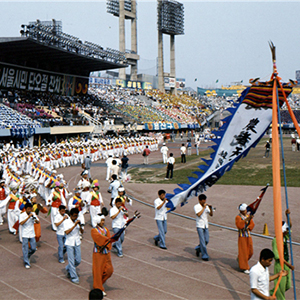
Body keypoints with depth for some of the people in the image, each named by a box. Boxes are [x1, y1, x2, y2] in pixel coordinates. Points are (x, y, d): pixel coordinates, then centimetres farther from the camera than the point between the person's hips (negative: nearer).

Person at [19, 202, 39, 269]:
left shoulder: (33, 214, 1)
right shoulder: (22, 215, -11)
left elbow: (38, 222, 5)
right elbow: (21, 223, -26)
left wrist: (36, 220, -19)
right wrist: (28, 217, -31)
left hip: (32, 234, 4)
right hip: (25, 235, -4)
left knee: (33, 248, 7)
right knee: (25, 249, 0)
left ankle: (28, 256, 36)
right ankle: (26, 263, 11)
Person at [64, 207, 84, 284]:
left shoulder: (77, 221, 4)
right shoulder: (66, 222, -8)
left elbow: (82, 232, 1)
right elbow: (67, 232, -21)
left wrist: (80, 225, -17)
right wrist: (74, 225, -25)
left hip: (77, 243, 5)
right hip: (69, 243, -4)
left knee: (78, 260, 8)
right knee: (71, 261, -3)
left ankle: (68, 269, 35)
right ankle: (74, 278, 6)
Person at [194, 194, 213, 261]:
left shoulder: (206, 206, 9)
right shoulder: (196, 207, -7)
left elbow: (211, 215, 5)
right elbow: (199, 214, -23)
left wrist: (210, 209, -11)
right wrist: (204, 207, -20)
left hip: (206, 226, 6)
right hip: (200, 226, -6)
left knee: (206, 241, 8)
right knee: (202, 241, -7)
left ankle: (198, 248, 33)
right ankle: (204, 256, -1)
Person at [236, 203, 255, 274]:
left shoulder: (249, 216, 8)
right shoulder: (238, 217, -7)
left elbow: (252, 224, 4)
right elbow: (239, 225, -23)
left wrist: (247, 228, -15)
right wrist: (246, 219, -33)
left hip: (248, 236, 5)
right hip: (242, 236, -5)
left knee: (250, 252, 9)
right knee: (243, 251, -4)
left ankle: (240, 259, 36)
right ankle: (245, 268, 4)